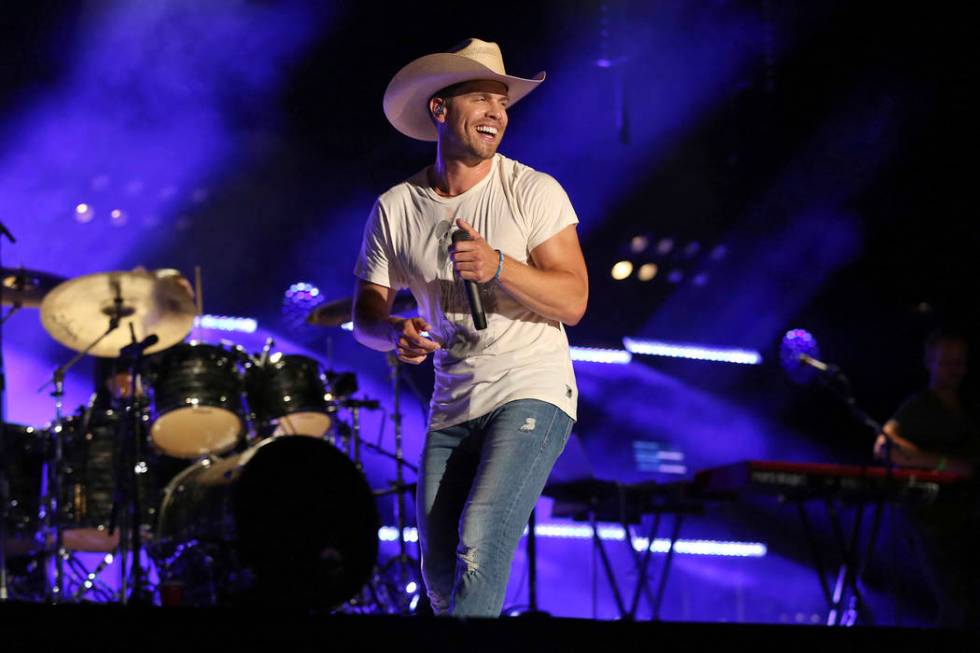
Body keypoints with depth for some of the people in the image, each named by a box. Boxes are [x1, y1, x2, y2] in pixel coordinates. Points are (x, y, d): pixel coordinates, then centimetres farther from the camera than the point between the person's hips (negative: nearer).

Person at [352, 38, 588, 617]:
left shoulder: (534, 193, -6)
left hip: (532, 394, -4)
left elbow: (573, 302, -10)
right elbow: (366, 314, 7)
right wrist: (396, 332, -17)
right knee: (440, 575, 6)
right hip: (452, 409, 4)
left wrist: (499, 267, -26)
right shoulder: (396, 209, 3)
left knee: (480, 540, -23)